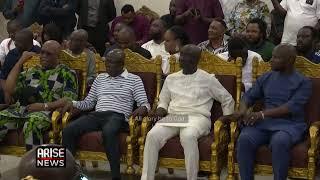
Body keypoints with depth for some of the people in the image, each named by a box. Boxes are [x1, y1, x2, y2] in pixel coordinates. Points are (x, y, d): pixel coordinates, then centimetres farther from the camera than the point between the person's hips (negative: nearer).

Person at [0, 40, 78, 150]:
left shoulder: (67, 73, 11)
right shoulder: (31, 71, 26)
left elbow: (69, 99, -3)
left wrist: (44, 106, -13)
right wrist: (20, 62, 15)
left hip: (46, 112, -5)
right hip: (20, 109, 5)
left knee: (32, 124, -40)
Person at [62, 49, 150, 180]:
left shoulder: (134, 79, 11)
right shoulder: (100, 78, 24)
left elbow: (145, 104, 5)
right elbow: (89, 103, 25)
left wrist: (143, 108, -19)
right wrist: (73, 104, 6)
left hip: (117, 116, -4)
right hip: (96, 114, 5)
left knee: (108, 132, -42)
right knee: (68, 130, -23)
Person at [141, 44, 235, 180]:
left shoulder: (207, 79, 9)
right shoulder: (171, 78, 20)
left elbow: (227, 100, 16)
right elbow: (163, 101, 27)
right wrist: (161, 109, 5)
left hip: (197, 117, -3)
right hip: (173, 118, 4)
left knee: (188, 136, -40)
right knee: (152, 135, -28)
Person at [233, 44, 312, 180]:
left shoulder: (303, 82, 2)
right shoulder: (266, 78, 17)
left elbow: (293, 107, -12)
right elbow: (250, 96, 18)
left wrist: (263, 114, -22)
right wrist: (243, 109, -8)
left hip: (290, 125, -4)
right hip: (264, 123, 4)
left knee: (279, 141, -39)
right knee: (244, 139, -28)